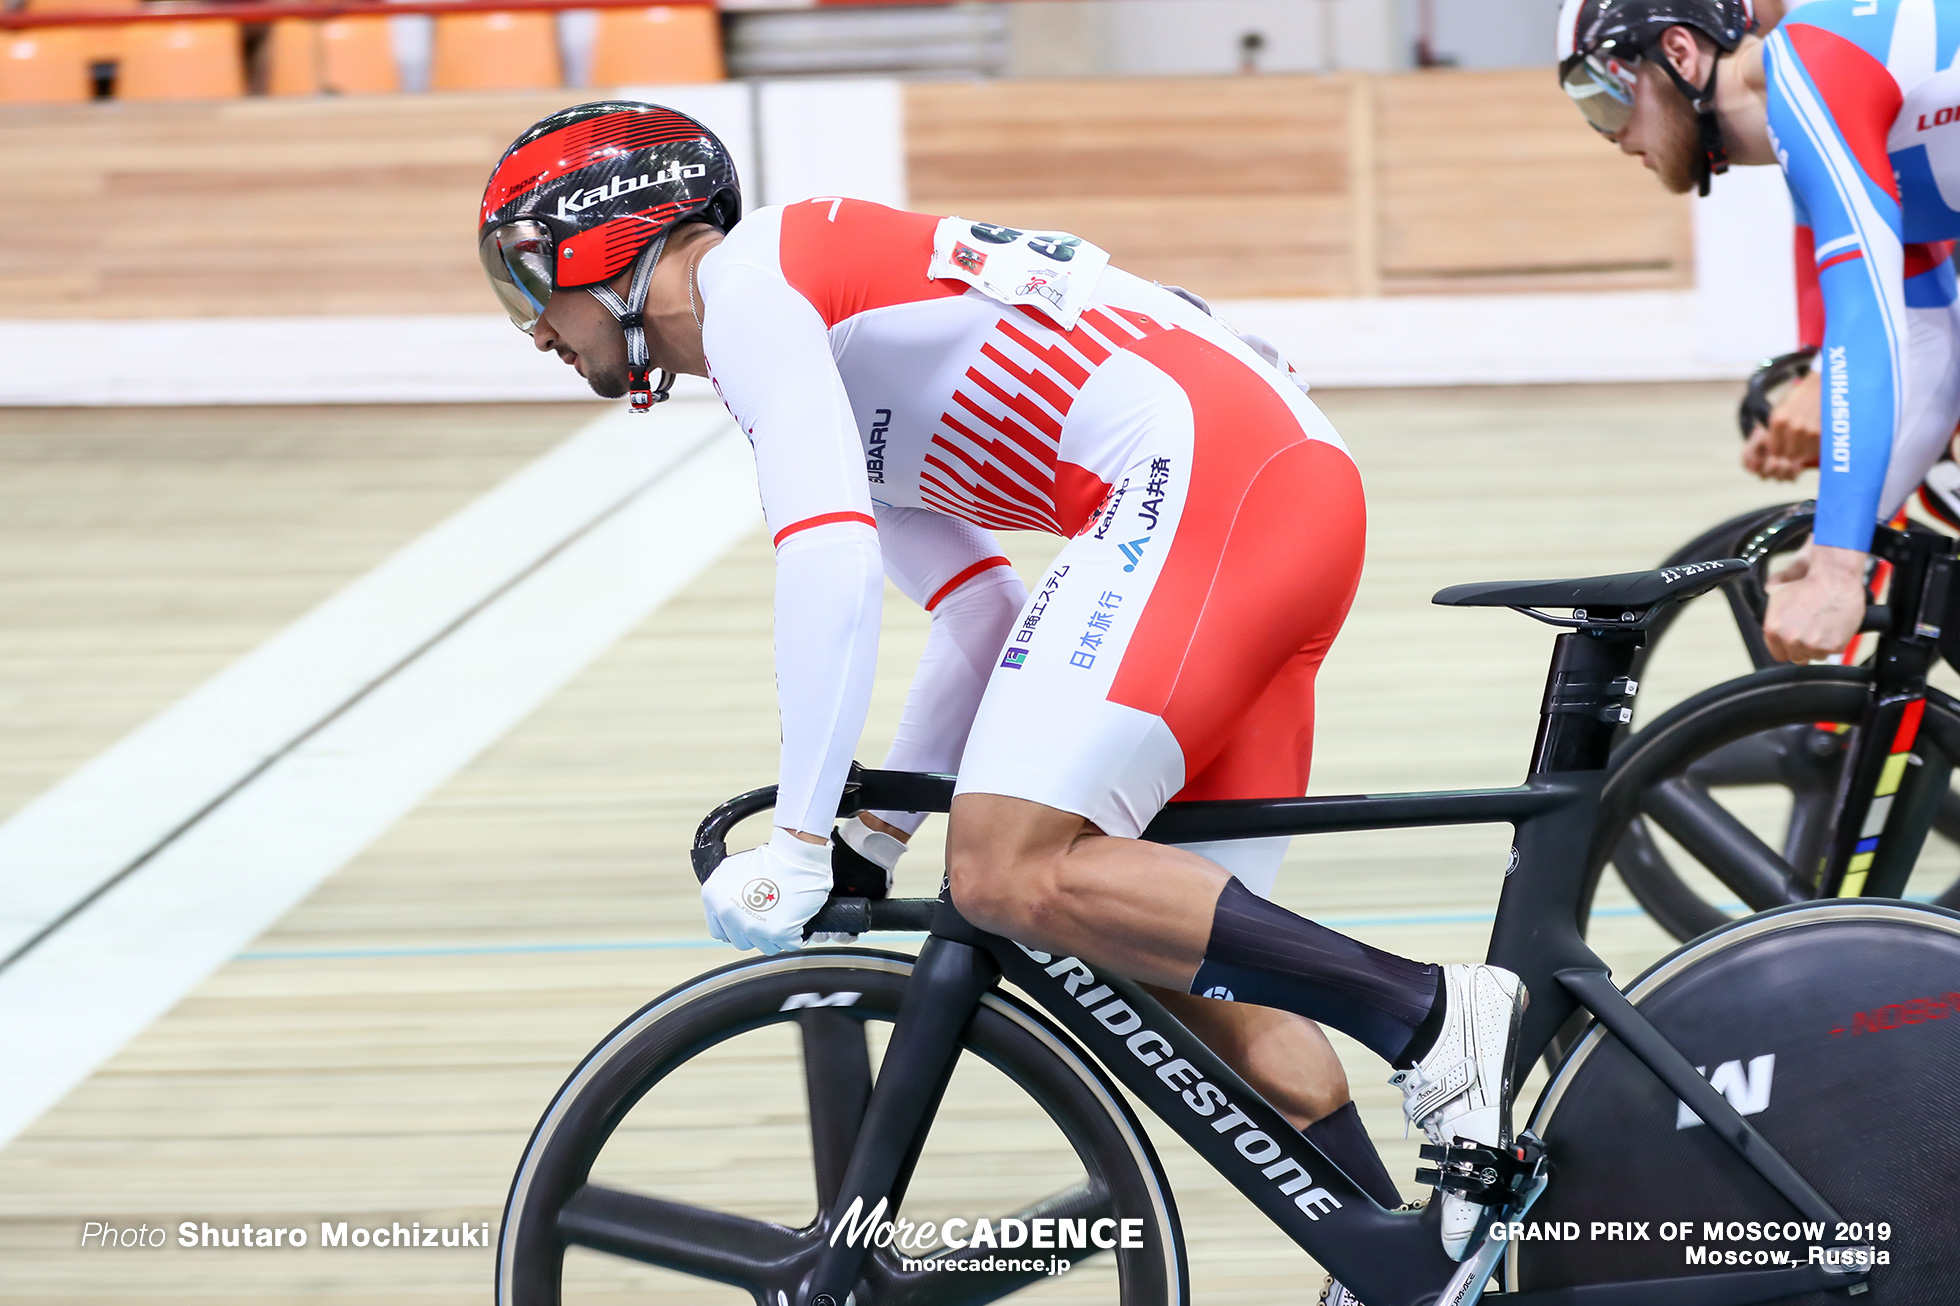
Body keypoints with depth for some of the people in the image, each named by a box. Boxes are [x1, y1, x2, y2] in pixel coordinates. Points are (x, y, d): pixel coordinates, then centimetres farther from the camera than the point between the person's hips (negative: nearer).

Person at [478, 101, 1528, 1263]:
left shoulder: (748, 279, -2)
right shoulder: (835, 369, 29)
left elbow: (831, 563, -15)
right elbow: (986, 615, 29)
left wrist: (801, 839, -12)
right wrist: (877, 825, 27)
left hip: (1197, 472, -10)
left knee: (1010, 873, -19)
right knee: (1193, 982, 10)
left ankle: (1436, 1015, -19)